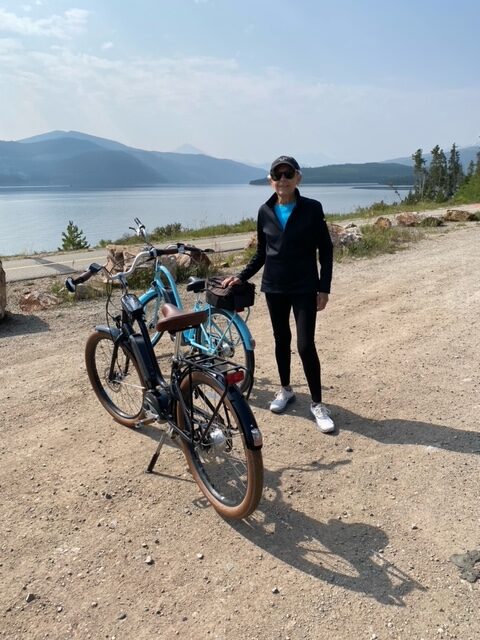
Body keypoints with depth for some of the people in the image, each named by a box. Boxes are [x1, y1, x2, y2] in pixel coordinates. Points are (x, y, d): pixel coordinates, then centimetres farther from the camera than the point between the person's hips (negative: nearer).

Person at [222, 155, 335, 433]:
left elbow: (326, 250, -4)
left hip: (304, 287, -3)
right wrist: (241, 276, 4)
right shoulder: (265, 212, 3)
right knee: (282, 339, 14)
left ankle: (317, 403, 7)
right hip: (274, 287, 3)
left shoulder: (312, 208, -6)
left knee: (306, 345, -7)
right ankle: (285, 389, 34)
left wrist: (324, 288, -9)